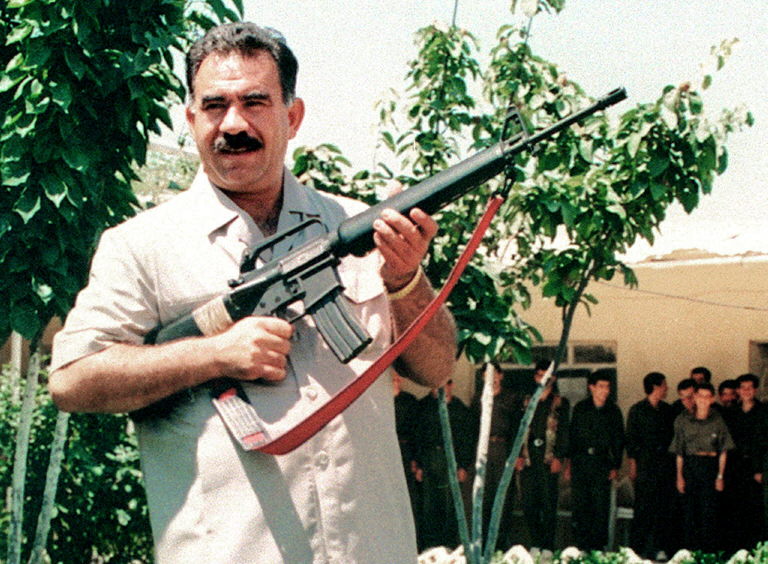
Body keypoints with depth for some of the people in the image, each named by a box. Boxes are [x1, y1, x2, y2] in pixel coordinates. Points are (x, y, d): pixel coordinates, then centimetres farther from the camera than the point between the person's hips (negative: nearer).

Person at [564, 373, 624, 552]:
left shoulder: (613, 411, 7)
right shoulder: (580, 408, 7)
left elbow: (618, 440, 11)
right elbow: (571, 436, 9)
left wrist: (616, 466, 4)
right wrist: (569, 462, 4)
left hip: (602, 462, 0)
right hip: (580, 461, 0)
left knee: (601, 506, -3)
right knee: (580, 504, -1)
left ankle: (597, 546, 3)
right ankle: (581, 545, 5)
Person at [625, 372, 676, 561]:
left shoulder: (667, 410, 15)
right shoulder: (637, 410, 2)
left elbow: (672, 436, 17)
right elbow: (631, 439, 0)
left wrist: (673, 459, 9)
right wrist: (632, 464, -6)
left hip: (666, 462, 4)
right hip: (645, 462, -4)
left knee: (664, 506, 1)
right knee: (643, 506, -5)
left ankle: (660, 548, 4)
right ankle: (639, 549, -1)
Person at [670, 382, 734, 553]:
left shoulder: (717, 420, 2)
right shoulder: (683, 419, 4)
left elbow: (723, 451, 5)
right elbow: (678, 451, 7)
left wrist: (720, 476, -1)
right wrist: (679, 476, 3)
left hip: (710, 466, -1)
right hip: (689, 466, 1)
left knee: (709, 511, -4)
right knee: (690, 510, 2)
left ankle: (708, 552, 2)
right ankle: (691, 550, 9)